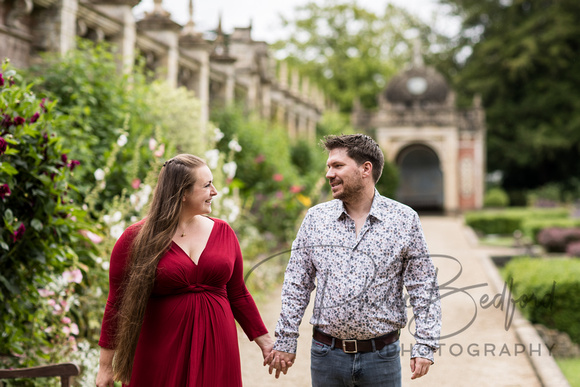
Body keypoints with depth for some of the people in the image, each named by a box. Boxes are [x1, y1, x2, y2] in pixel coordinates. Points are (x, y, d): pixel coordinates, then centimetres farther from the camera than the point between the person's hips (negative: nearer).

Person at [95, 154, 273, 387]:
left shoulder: (223, 232, 7)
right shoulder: (136, 239, -5)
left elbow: (237, 295, 14)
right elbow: (118, 303, -2)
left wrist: (264, 340, 14)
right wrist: (106, 365, -1)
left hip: (216, 351, 3)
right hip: (161, 356, -3)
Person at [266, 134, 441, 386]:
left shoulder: (404, 220, -2)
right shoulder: (315, 218, 3)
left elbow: (424, 288, 0)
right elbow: (297, 285, 6)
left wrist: (425, 346, -5)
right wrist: (286, 342, 3)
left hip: (382, 355, -1)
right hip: (326, 354, 2)